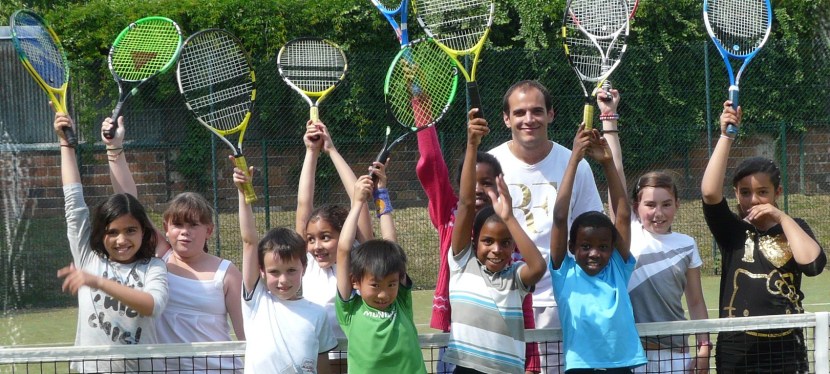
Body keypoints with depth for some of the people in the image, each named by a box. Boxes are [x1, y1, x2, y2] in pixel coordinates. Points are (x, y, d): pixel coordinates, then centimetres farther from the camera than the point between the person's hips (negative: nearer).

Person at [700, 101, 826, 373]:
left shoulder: (794, 228, 8)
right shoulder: (731, 231, 5)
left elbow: (813, 264, -11)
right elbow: (710, 192, -13)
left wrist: (782, 218, -7)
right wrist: (727, 136, -13)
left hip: (786, 351, 1)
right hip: (737, 352, -1)